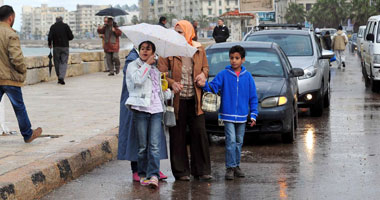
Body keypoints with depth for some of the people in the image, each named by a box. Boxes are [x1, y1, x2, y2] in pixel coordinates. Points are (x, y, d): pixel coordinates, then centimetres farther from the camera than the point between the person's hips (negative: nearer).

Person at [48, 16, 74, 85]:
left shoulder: (53, 27, 1)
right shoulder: (66, 26, 0)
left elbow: (50, 37, -8)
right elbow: (71, 36, -3)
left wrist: (50, 44, 10)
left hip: (56, 47, 1)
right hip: (65, 46, -1)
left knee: (57, 62, 11)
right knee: (64, 63, -1)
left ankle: (59, 78, 13)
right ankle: (61, 77, -18)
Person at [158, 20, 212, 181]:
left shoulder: (199, 50, 6)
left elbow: (205, 67, 20)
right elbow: (161, 73, -6)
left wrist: (203, 74, -3)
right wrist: (172, 83, -23)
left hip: (195, 98, 2)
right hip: (177, 98, -2)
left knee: (199, 133, 0)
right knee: (178, 136, 2)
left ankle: (202, 170, 9)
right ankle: (181, 171, 11)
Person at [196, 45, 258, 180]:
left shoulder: (247, 76, 3)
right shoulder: (224, 74, -1)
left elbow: (253, 97, 6)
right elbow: (214, 87, -8)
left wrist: (253, 114, 2)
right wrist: (205, 85, -30)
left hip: (242, 116, 3)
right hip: (228, 115, -3)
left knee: (239, 141, 12)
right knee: (231, 141, -9)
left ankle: (236, 166, 22)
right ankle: (230, 167, -5)